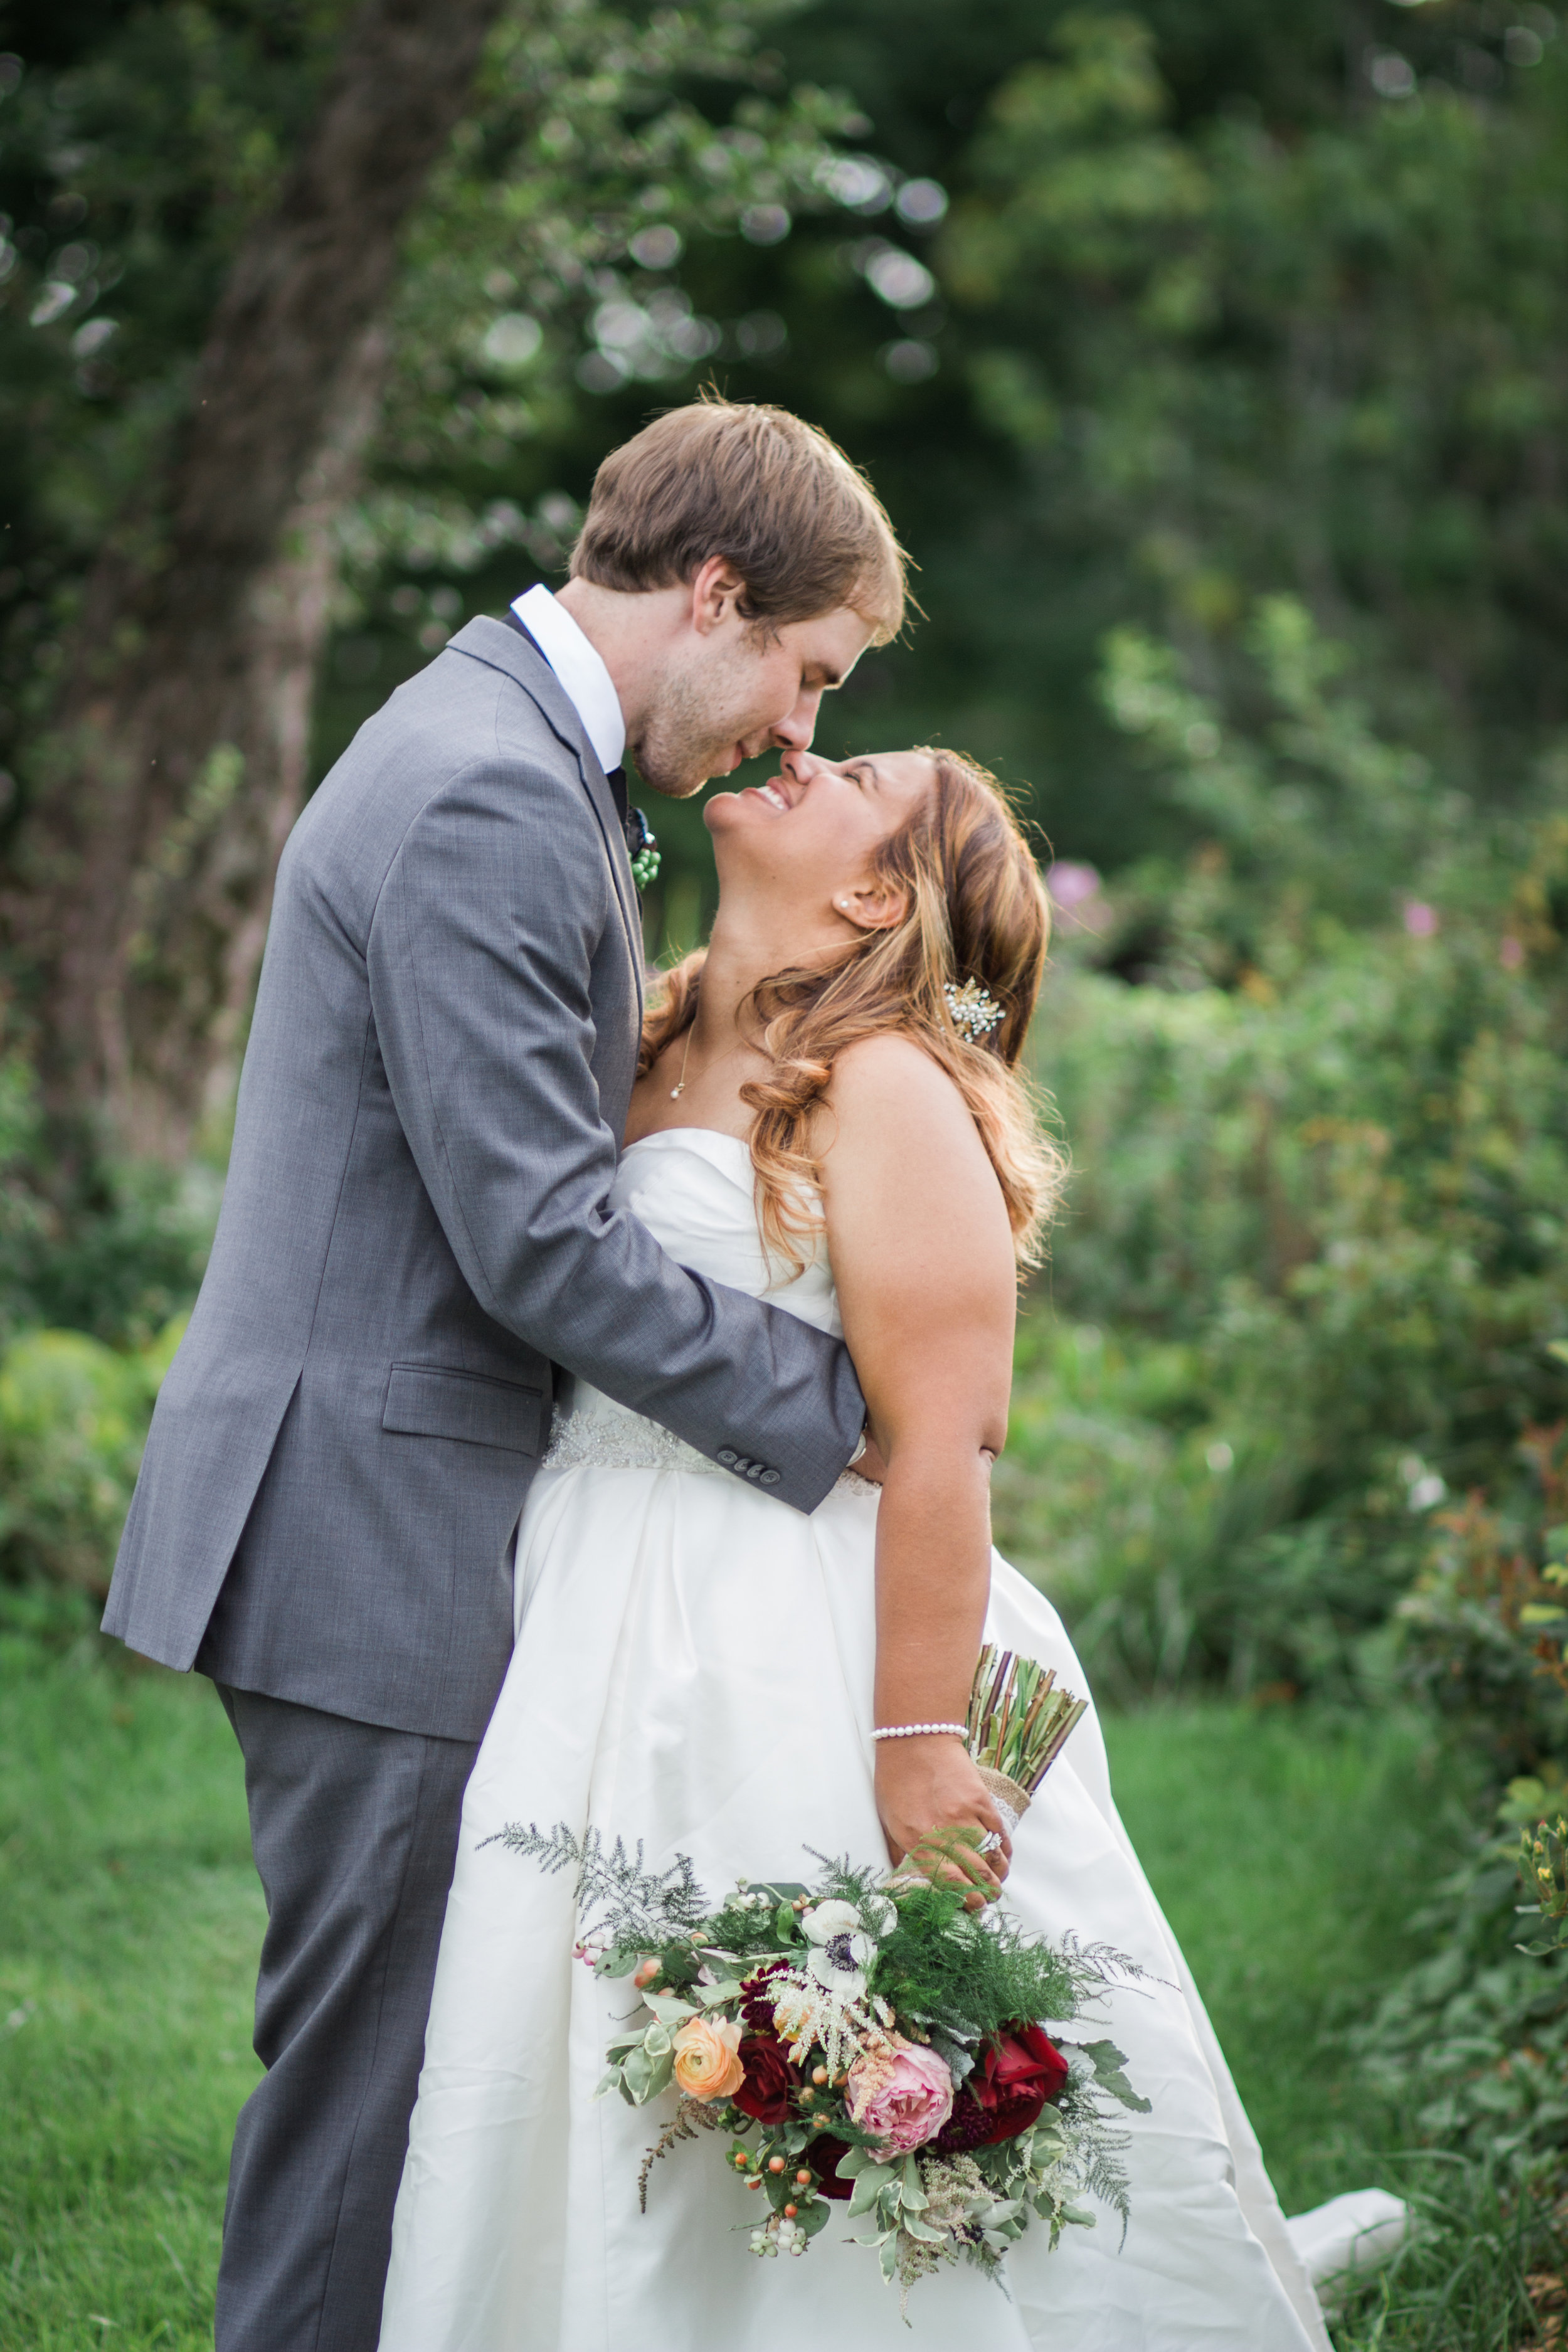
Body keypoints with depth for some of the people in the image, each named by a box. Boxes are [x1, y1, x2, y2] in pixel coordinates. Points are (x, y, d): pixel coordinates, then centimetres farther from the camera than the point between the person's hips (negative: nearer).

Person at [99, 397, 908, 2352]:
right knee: (371, 2054, -2)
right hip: (382, 1541, -10)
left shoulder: (502, 749, 16)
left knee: (393, 2045, 16)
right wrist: (837, 1408, -15)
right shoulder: (492, 802, -19)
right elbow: (540, 1242, -22)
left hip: (393, 1524, 10)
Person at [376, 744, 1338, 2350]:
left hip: (800, 1658, -7)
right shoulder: (653, 1057, 14)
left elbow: (941, 1447, -16)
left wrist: (919, 1749, -21)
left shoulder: (891, 1090, -10)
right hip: (609, 1649, 7)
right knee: (603, 2085, 8)